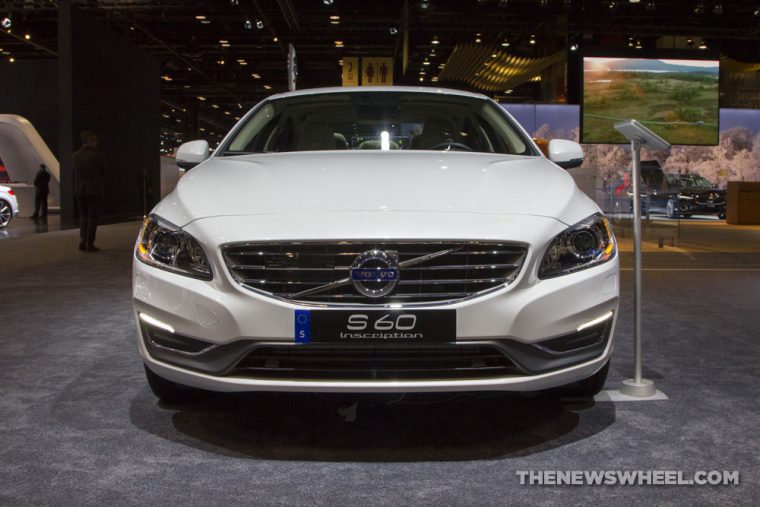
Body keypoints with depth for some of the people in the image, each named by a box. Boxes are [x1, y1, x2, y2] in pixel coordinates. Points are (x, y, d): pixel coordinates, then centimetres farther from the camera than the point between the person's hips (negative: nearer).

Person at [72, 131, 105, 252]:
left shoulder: (76, 156, 2)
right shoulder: (97, 155, -12)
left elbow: (76, 172, 13)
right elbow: (103, 172, -1)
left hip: (80, 189, 4)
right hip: (94, 189, -4)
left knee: (83, 215, 17)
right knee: (92, 217, 4)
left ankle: (82, 241, 8)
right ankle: (90, 244, 4)